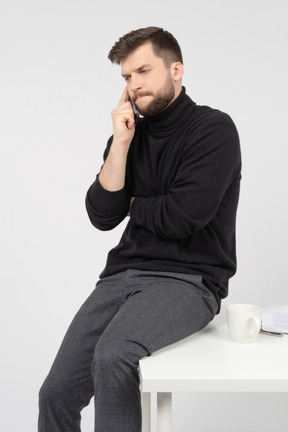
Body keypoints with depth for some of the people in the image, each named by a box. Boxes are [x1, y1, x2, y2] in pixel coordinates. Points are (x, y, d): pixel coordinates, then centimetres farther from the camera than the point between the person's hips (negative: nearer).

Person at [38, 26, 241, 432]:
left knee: (113, 356, -33)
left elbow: (181, 218, -16)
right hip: (124, 273, 6)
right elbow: (103, 216, 2)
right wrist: (120, 142, -4)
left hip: (189, 278, -5)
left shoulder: (214, 129, -6)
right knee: (56, 395, -6)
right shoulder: (130, 133, 12)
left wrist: (133, 205, 3)